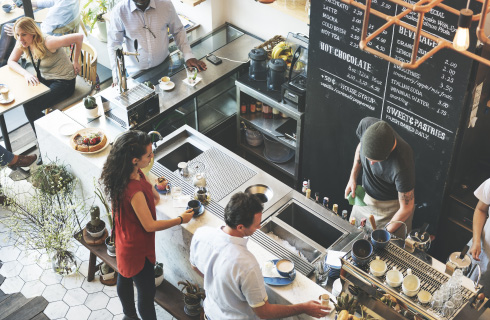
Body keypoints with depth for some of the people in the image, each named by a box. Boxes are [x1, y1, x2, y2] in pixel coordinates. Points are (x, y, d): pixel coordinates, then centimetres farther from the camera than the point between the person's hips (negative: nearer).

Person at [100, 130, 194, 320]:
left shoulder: (133, 173, -12)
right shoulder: (134, 191, -39)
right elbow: (150, 225, -27)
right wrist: (181, 219, -17)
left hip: (125, 242, 10)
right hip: (137, 249, -10)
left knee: (125, 279, 30)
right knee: (147, 292, 8)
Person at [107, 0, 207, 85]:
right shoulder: (119, 12, -16)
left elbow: (178, 31, 3)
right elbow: (114, 45, -8)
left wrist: (188, 56, -6)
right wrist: (117, 77, -13)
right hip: (136, 73, -2)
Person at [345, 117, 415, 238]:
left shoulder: (402, 166, -41)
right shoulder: (366, 124, -27)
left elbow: (406, 208, -26)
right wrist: (353, 177, -4)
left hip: (391, 206, -5)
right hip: (366, 196, 5)